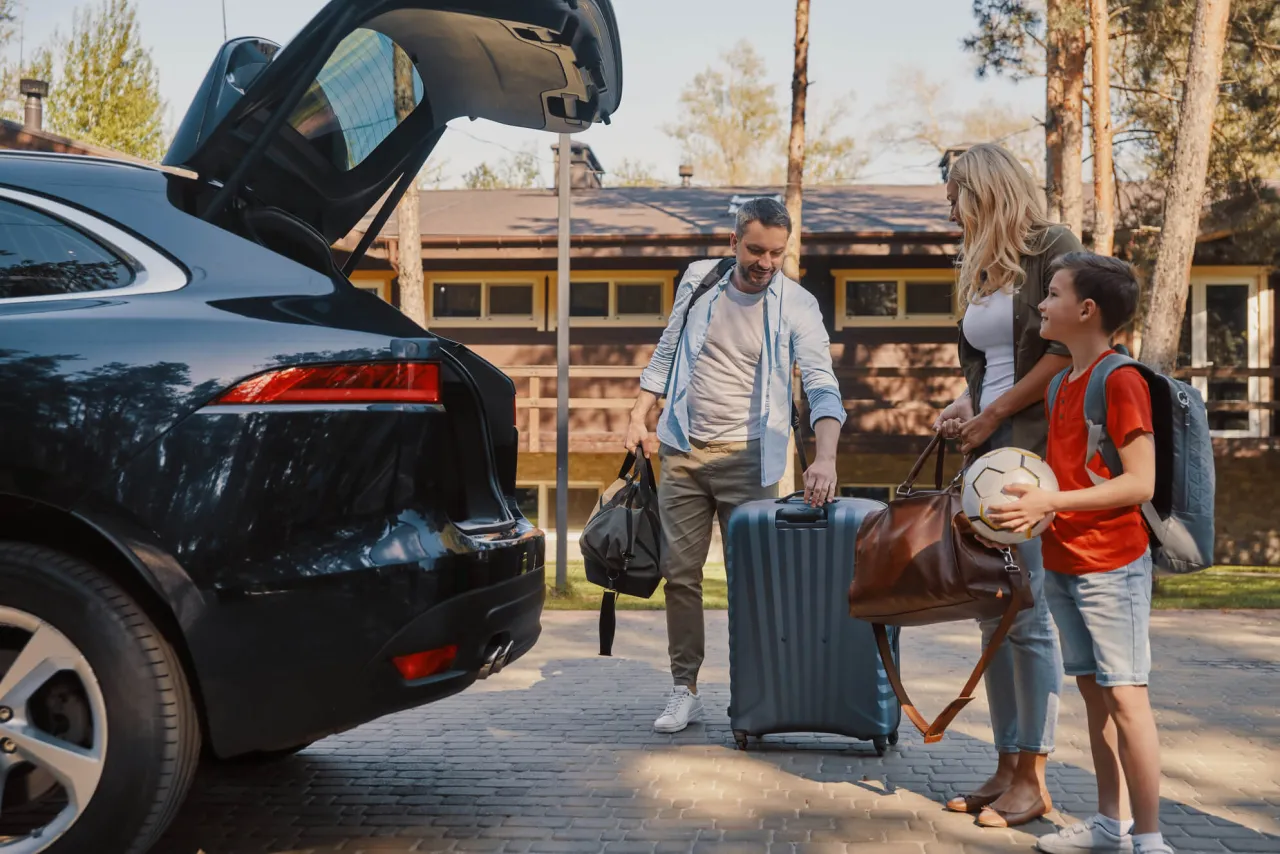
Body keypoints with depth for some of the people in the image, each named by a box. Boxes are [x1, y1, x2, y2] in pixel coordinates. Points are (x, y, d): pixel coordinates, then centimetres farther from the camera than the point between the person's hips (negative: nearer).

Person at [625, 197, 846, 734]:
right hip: (682, 450, 3)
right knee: (679, 574, 3)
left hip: (747, 457, -3)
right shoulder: (698, 279, 6)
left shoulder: (796, 306, -5)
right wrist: (638, 417, 8)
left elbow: (822, 385, -15)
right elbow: (666, 353, 17)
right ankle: (684, 690, 10)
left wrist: (825, 458, -30)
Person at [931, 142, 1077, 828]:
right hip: (989, 454, 8)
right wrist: (962, 408, 6)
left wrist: (994, 413, -10)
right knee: (993, 616, 6)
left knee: (1025, 613, -8)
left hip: (1035, 445, -8)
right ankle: (1006, 771, 12)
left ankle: (1033, 781, 0)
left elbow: (1068, 348, -13)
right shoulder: (983, 271, 21)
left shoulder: (1053, 248, -4)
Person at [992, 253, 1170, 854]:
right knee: (1092, 691, 13)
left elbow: (1140, 483, -19)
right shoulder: (1064, 382, 13)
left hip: (1110, 566, -9)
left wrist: (1051, 502, -22)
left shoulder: (1120, 380, -14)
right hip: (1062, 565, 9)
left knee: (1124, 696, -7)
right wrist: (1028, 502, 4)